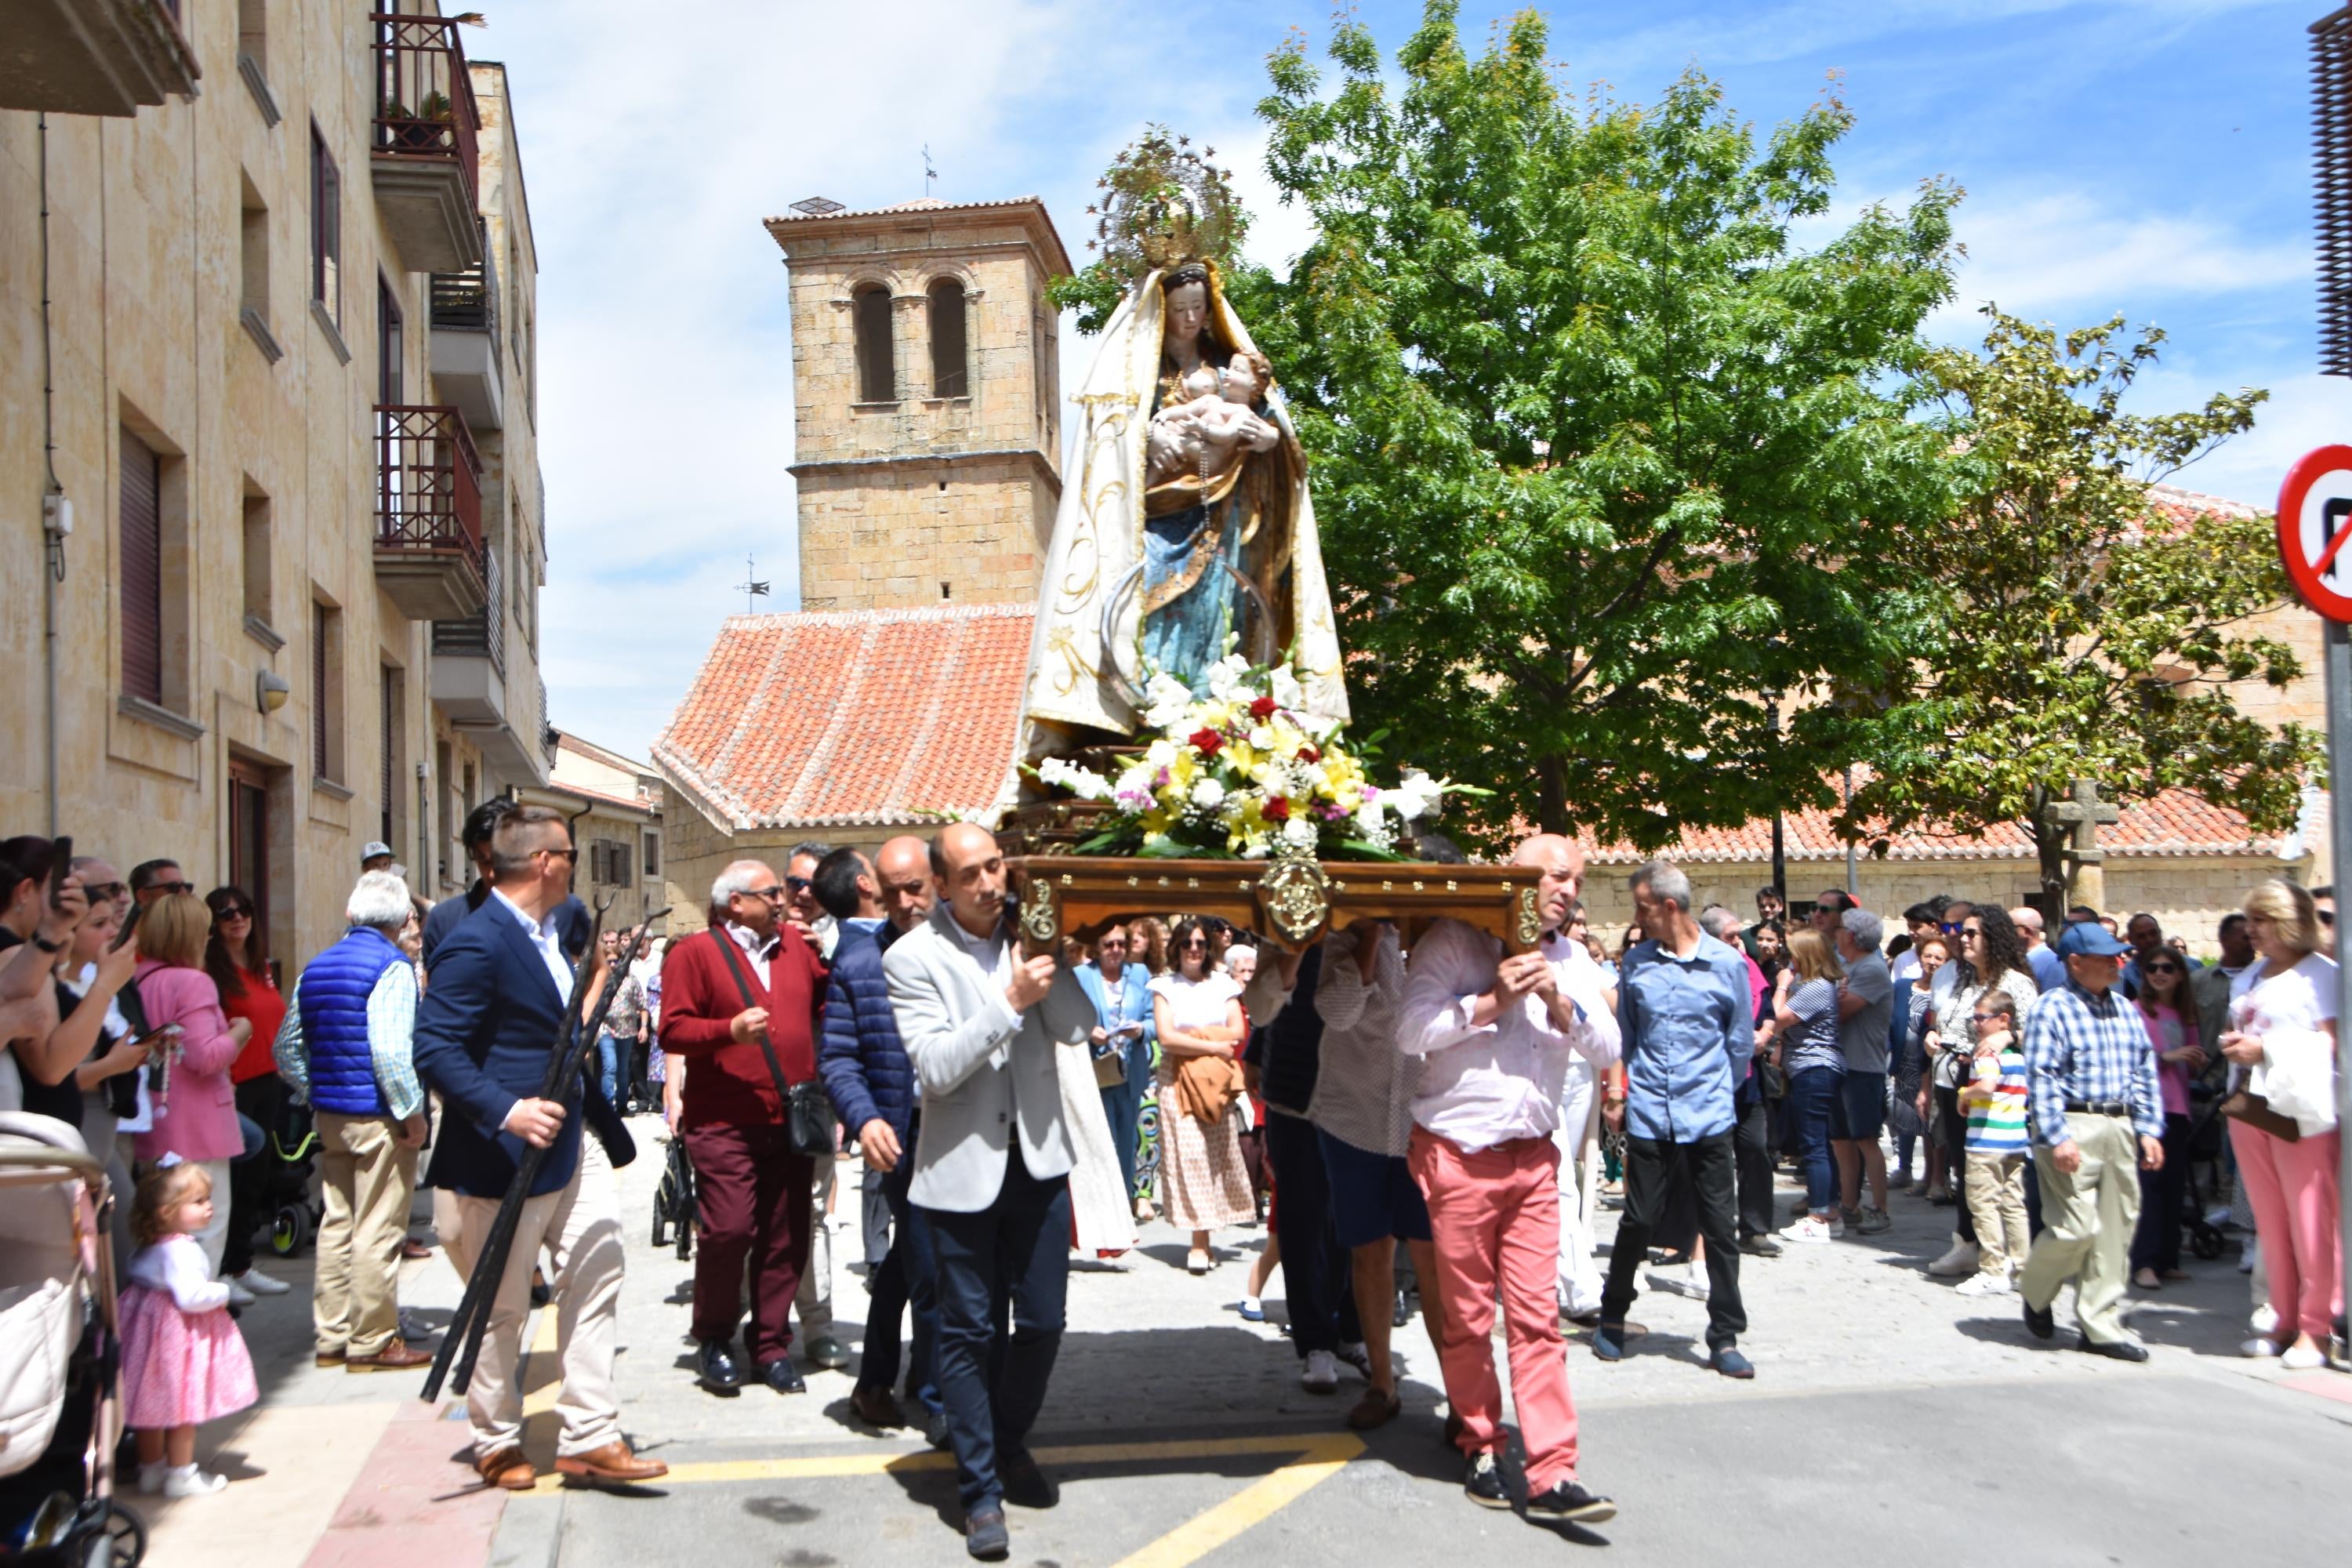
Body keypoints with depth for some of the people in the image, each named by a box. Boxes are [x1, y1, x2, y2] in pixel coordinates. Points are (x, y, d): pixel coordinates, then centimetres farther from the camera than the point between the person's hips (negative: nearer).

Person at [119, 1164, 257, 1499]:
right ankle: (180, 1475, 10)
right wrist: (222, 1292, -13)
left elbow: (131, 1279, 20)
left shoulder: (146, 1248, 7)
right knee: (183, 1408, 2)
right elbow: (190, 1296, -32)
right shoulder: (182, 1250, -24)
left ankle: (151, 1470, 29)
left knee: (152, 1406, 18)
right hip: (179, 1333, -10)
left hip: (147, 1325, 10)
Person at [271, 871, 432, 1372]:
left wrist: (313, 1096, 17)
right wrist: (412, 1112, -14)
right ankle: (372, 1341, 4)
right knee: (377, 1231, -1)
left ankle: (330, 1336, 21)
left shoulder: (316, 967, 11)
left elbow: (286, 1047, 15)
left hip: (330, 1114, 8)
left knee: (337, 1224, 14)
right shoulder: (392, 967, -13)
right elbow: (391, 1051, -22)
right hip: (378, 1117, -8)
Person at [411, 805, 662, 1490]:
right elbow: (436, 1051, -25)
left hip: (572, 1144, 9)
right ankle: (497, 1445, 26)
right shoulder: (475, 944, -19)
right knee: (502, 1309, 8)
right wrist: (506, 1110, -33)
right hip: (506, 1157, -9)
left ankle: (589, 1438, 16)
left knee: (595, 1279, 7)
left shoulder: (547, 933, 12)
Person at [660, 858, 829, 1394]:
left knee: (787, 1238, 6)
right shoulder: (693, 954, -1)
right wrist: (729, 1030, -21)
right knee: (728, 1230, -11)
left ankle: (772, 1346, 18)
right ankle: (713, 1341, 11)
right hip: (725, 1123, -5)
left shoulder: (796, 945, 13)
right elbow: (672, 1030, -8)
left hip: (792, 1122, 5)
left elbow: (826, 1001, 24)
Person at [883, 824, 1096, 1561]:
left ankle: (1010, 1446, 34)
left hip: (1037, 1155, 4)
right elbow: (937, 1067, -17)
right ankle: (981, 1491, 17)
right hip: (963, 1167, -4)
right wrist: (1009, 1003, -23)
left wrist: (1051, 957, -16)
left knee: (1042, 1322, 10)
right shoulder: (913, 957, -9)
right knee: (970, 1331, 4)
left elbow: (1077, 1029, -5)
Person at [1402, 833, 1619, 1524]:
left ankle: (1552, 1475, -3)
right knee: (1466, 1319, 5)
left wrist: (1560, 1003, -11)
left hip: (1534, 1157, 4)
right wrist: (1491, 1001, -16)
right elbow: (1412, 1031, -12)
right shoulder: (1453, 942, -2)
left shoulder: (1569, 961, 15)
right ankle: (1480, 1449, 22)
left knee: (1537, 1318, -2)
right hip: (1458, 1155, -4)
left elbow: (1607, 1048, 5)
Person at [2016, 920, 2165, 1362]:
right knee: (2077, 1226, -9)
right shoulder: (2051, 1010, -7)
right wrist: (2057, 1138, -18)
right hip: (2073, 1125, -7)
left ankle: (2100, 1324, 14)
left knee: (2115, 1229, 6)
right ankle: (2035, 1292, 18)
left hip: (2120, 1127, 7)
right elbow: (2041, 1079, -12)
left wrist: (2149, 1130, 10)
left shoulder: (2125, 1011, 13)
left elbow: (2144, 1074, 18)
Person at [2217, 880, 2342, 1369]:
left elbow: (2332, 1041, -12)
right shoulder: (2254, 976, 18)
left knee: (2311, 1222, -5)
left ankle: (2315, 1327, 1)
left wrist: (2265, 1047, -17)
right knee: (2269, 1223, 9)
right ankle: (2286, 1320, 16)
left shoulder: (2321, 972, -4)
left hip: (2303, 1109, -7)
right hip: (2251, 1106, 7)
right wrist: (2234, 1043, 4)